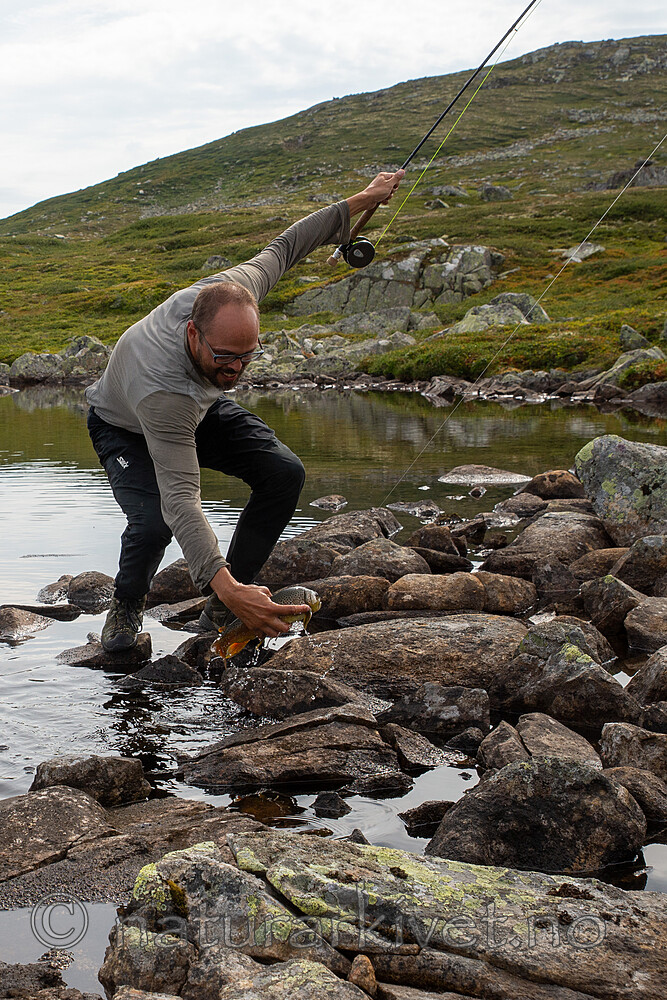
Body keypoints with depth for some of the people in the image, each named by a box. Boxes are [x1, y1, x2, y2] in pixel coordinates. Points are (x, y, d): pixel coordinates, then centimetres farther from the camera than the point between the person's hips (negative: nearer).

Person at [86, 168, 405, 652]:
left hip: (200, 409, 6)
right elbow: (180, 499, -51)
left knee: (284, 473, -15)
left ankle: (221, 611, -2)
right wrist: (225, 585, -62)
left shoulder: (228, 295, -33)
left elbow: (283, 247, -12)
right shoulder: (160, 388, -48)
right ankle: (126, 606, 3)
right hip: (126, 426, -5)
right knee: (153, 521, -32)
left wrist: (363, 200, -8)